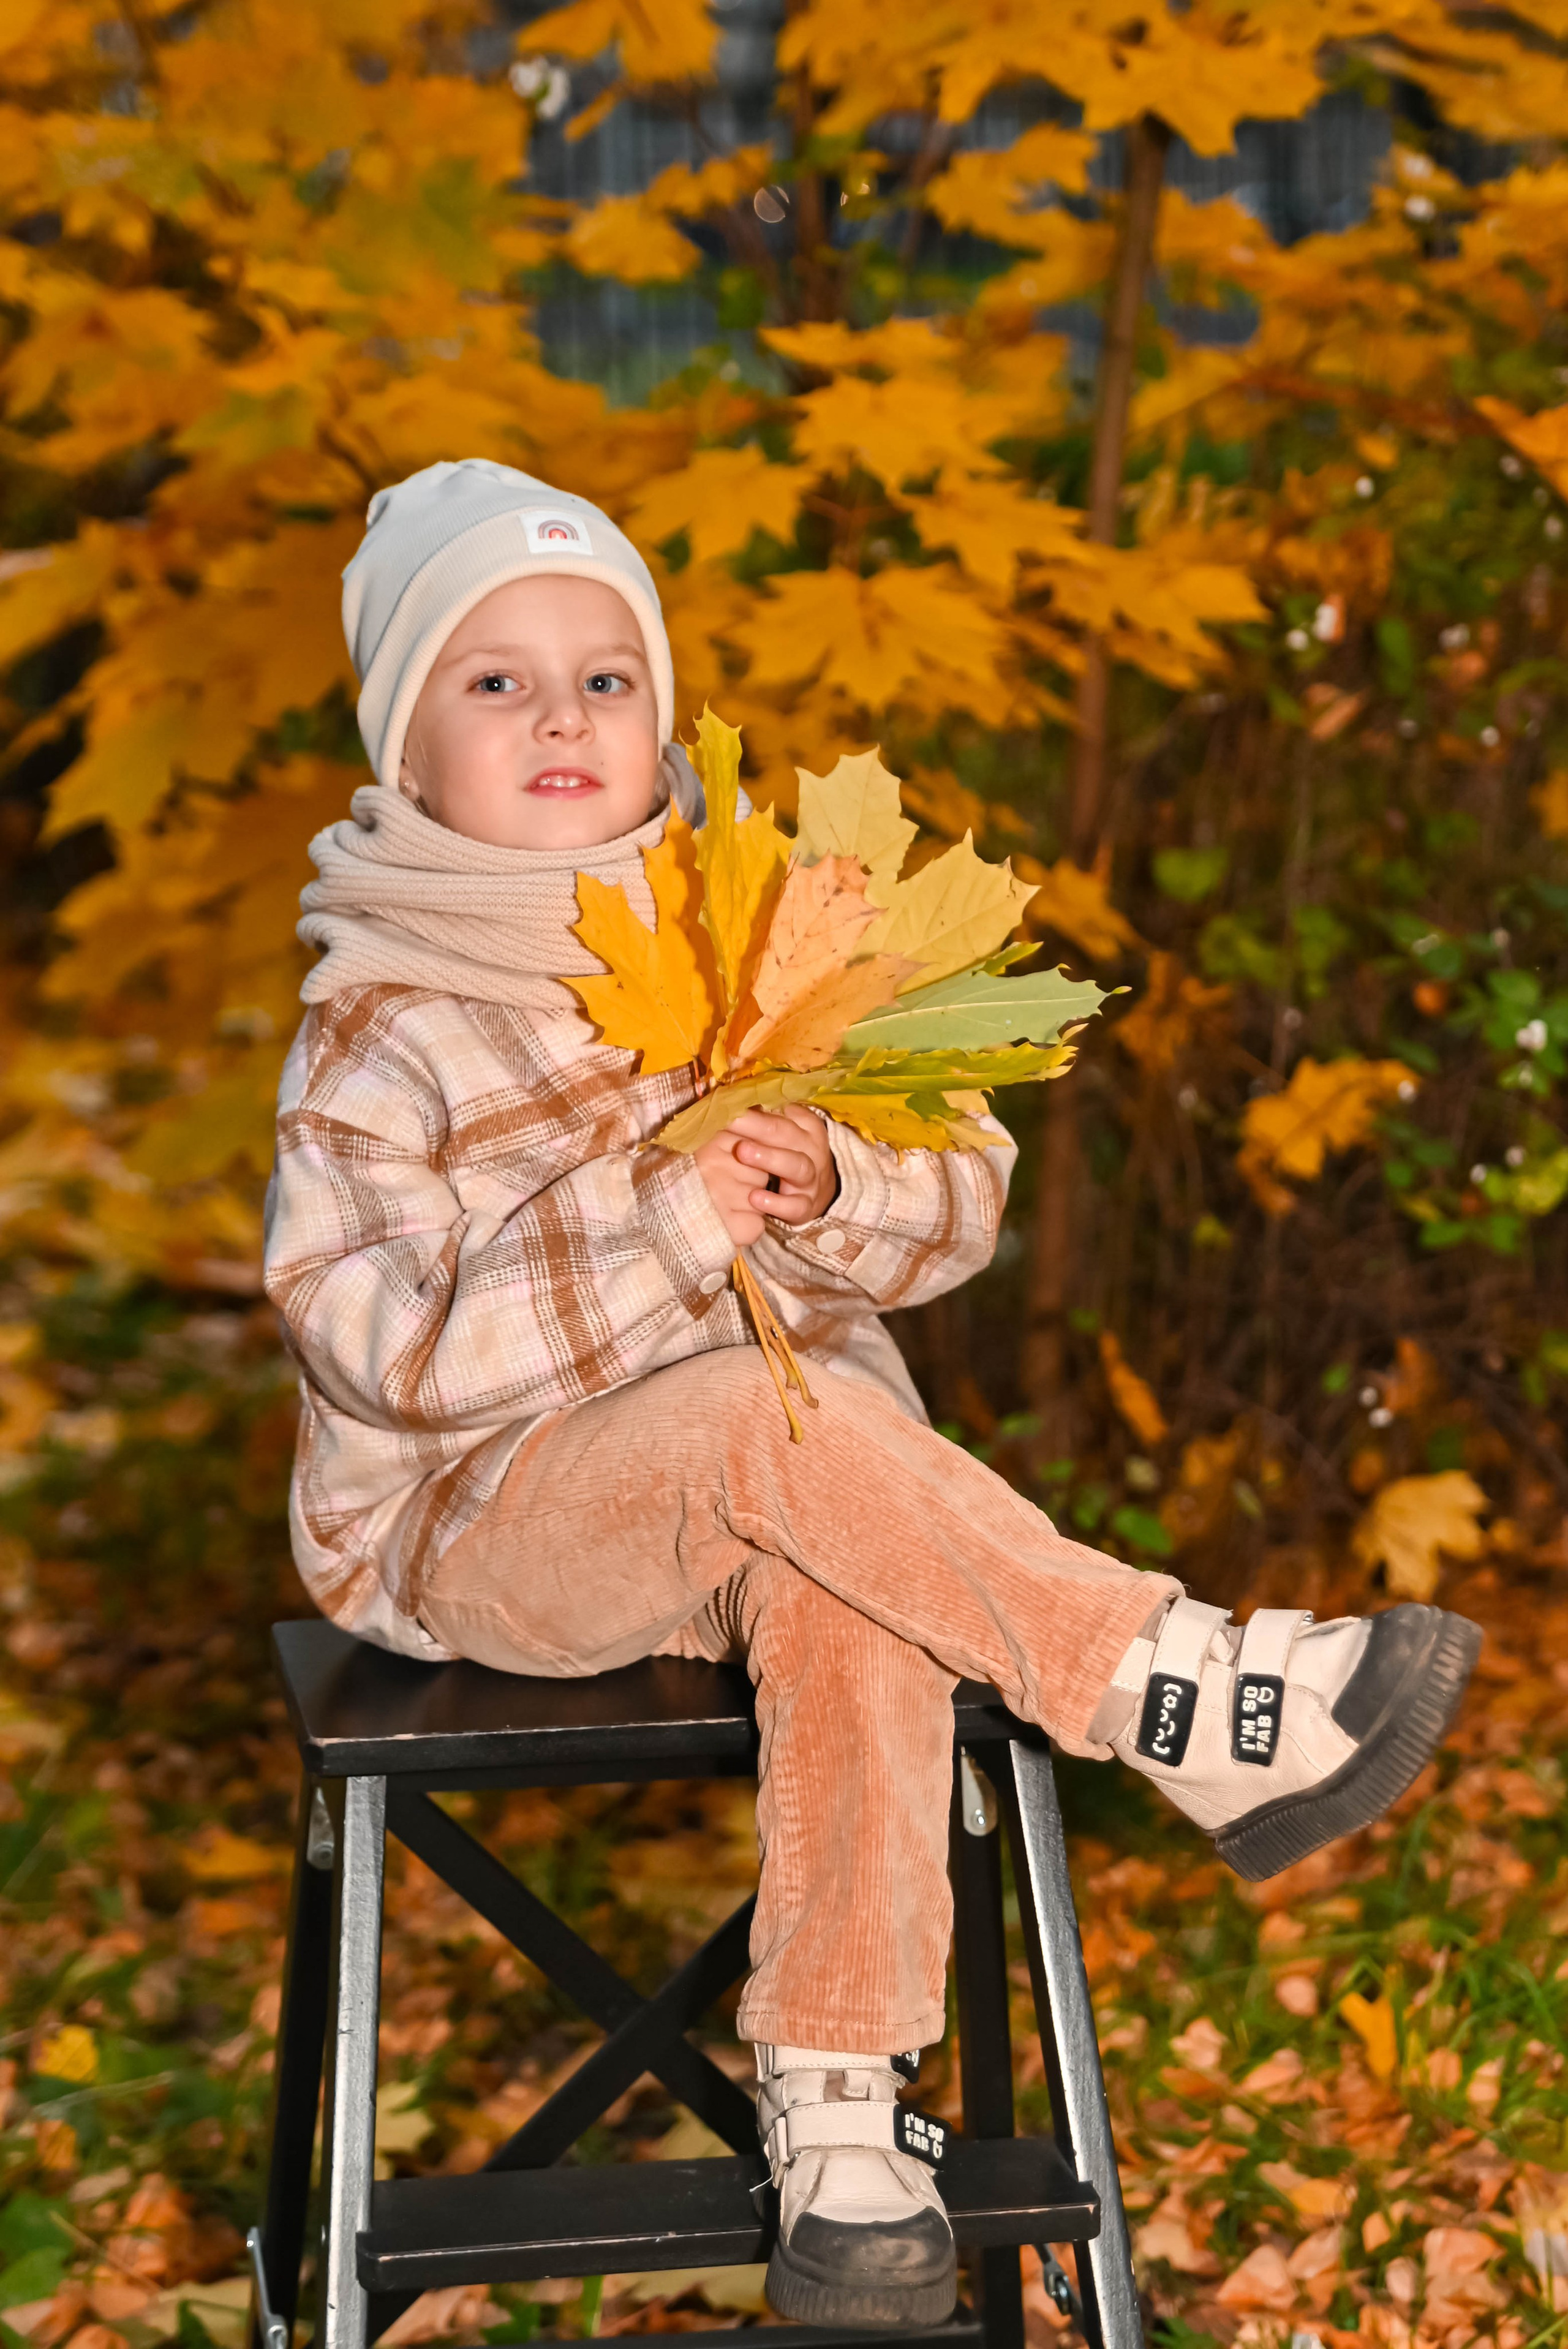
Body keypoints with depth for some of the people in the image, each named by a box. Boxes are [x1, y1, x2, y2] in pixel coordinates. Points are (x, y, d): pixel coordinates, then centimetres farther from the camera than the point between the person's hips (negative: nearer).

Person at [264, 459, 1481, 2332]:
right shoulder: (379, 1033, -6)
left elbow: (956, 1206, 6)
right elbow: (381, 1348, -16)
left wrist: (827, 1188, -18)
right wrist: (667, 1233, -23)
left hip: (759, 1498, 4)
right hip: (477, 1528, -3)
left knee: (849, 1595, -31)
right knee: (763, 1426, -34)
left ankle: (834, 2102, -25)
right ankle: (1186, 1707, -29)